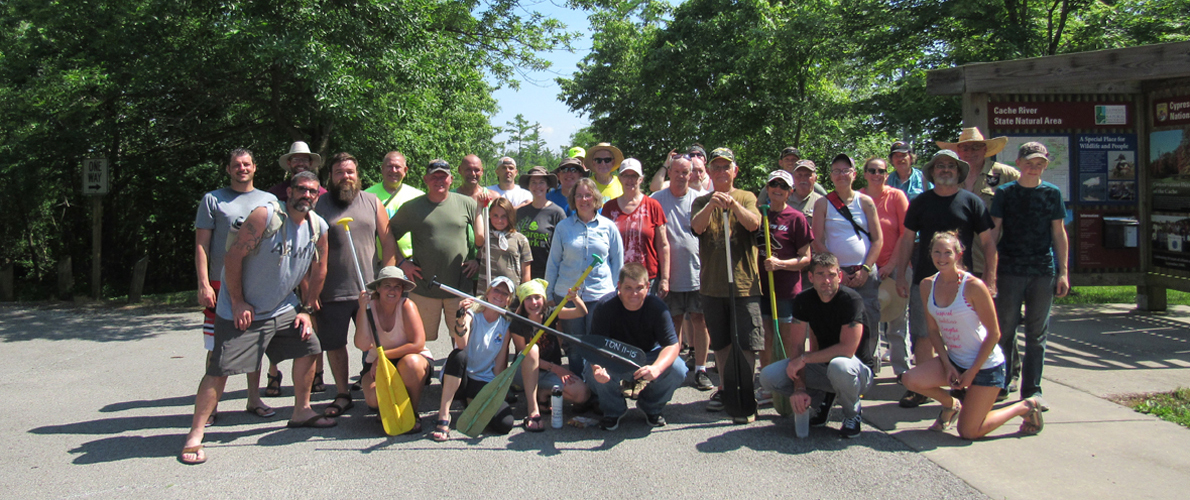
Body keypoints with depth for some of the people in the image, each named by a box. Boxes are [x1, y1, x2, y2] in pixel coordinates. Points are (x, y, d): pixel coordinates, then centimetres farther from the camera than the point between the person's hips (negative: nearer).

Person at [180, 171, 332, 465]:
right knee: (219, 369, -9)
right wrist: (238, 302, -15)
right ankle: (195, 434, -3)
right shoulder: (265, 216, -20)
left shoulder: (318, 227, -2)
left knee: (308, 347, 5)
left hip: (283, 307, 6)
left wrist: (306, 309, 9)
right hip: (241, 309, -6)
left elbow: (318, 271, 10)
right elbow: (232, 258, -18)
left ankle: (301, 412, 22)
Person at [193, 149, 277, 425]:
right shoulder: (213, 200, 5)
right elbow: (201, 244, 0)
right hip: (221, 285, -2)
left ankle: (254, 399, 20)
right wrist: (204, 284, -9)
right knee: (217, 348, -1)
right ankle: (211, 404, 9)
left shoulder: (269, 200, 13)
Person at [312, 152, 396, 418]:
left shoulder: (372, 202, 7)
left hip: (370, 290, 1)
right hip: (332, 292, -1)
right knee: (334, 344, 8)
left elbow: (388, 242, 8)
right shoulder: (318, 205, 2)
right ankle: (342, 394, 23)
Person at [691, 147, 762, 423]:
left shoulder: (746, 197, 4)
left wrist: (733, 204, -31)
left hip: (744, 282, -3)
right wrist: (712, 205, -29)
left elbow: (753, 224, -15)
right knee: (720, 343, 13)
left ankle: (745, 397, -1)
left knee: (746, 343, -5)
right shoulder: (702, 201, 9)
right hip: (712, 283, 3)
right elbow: (697, 226, -11)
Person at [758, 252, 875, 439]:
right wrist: (799, 387, -21)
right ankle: (823, 399, 9)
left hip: (858, 372, -5)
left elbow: (847, 349, -27)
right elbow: (796, 346, -8)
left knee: (839, 366, -41)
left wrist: (804, 358, -25)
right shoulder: (803, 300, -5)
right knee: (768, 377, -15)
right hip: (820, 366, 5)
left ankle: (852, 413, -7)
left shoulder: (851, 300, -20)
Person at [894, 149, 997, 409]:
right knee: (922, 335, 3)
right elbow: (907, 239, 12)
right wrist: (901, 275, 7)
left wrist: (990, 278, -3)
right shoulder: (920, 202, 9)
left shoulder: (971, 202, 2)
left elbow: (988, 241, 3)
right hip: (924, 279, 2)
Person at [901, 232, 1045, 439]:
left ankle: (1025, 407, 19)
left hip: (986, 365, -5)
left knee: (968, 432, -6)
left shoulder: (973, 286, -19)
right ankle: (950, 404, 14)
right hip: (954, 360, 5)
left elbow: (994, 333, -14)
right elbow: (933, 330, 4)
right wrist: (947, 365, -8)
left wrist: (972, 372, -14)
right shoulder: (928, 285, -3)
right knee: (910, 379, -18)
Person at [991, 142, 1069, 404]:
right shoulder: (1004, 193, 3)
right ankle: (1006, 377, 20)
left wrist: (1063, 272, 3)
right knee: (1005, 329, 2)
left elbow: (1059, 234, 8)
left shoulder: (1052, 193, 6)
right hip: (1010, 271, -1)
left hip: (1044, 272, 1)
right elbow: (994, 232, 4)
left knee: (1037, 333, 4)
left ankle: (1032, 390, 11)